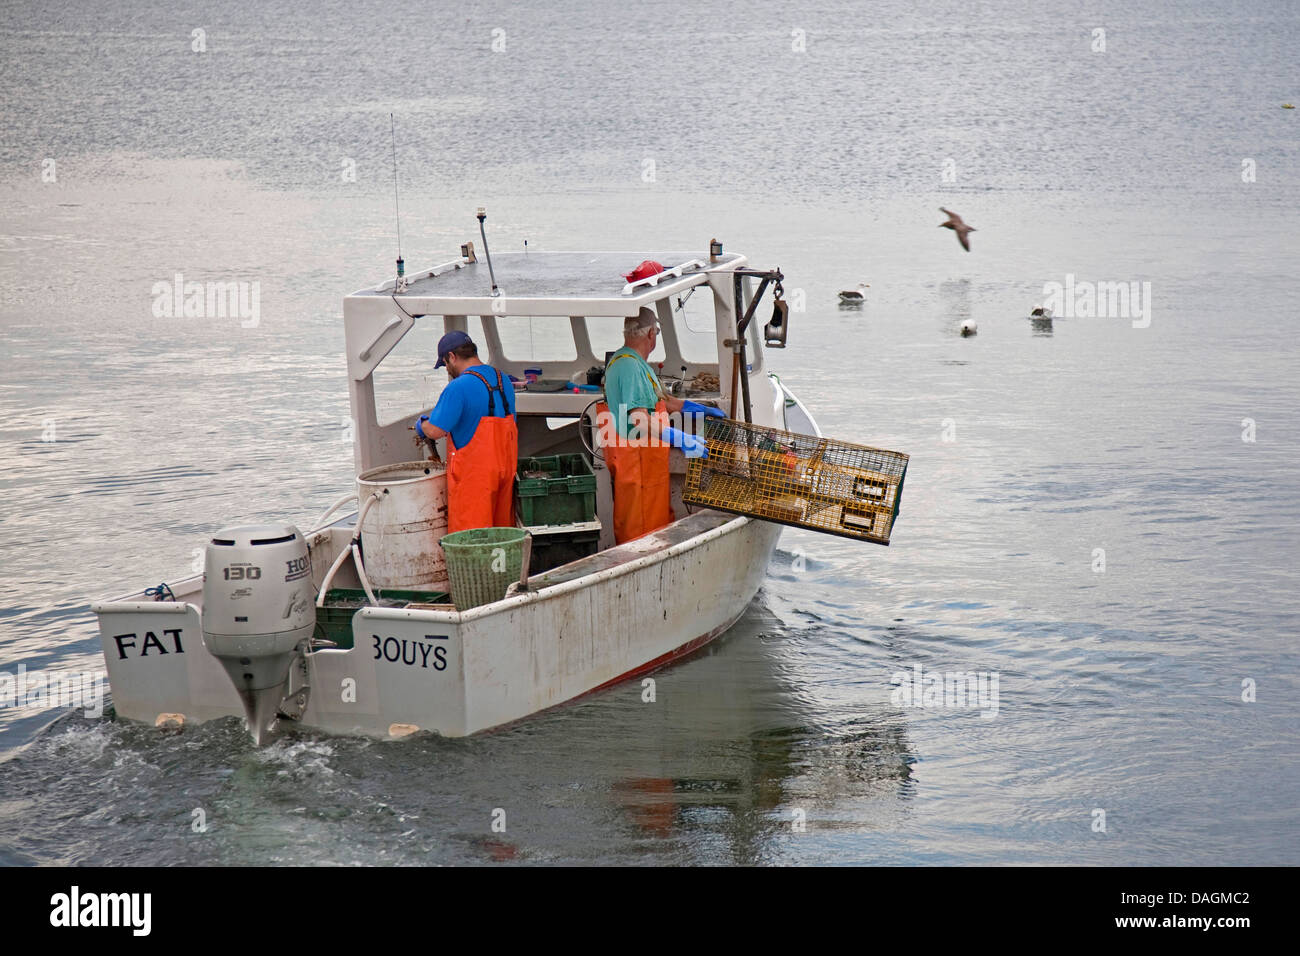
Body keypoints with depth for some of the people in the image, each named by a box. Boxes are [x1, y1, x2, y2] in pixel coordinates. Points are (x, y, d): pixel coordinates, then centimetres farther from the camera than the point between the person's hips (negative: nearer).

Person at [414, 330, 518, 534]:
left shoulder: (458, 387, -16)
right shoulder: (504, 381, 9)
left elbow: (435, 431, -20)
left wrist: (421, 424, 3)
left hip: (473, 472, -7)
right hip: (505, 467, 8)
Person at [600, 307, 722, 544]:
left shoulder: (638, 364, 15)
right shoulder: (628, 366, -20)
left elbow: (659, 400, 28)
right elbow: (640, 420, -28)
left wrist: (700, 409, 30)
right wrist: (681, 439, -31)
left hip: (649, 460, 11)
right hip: (635, 459, -11)